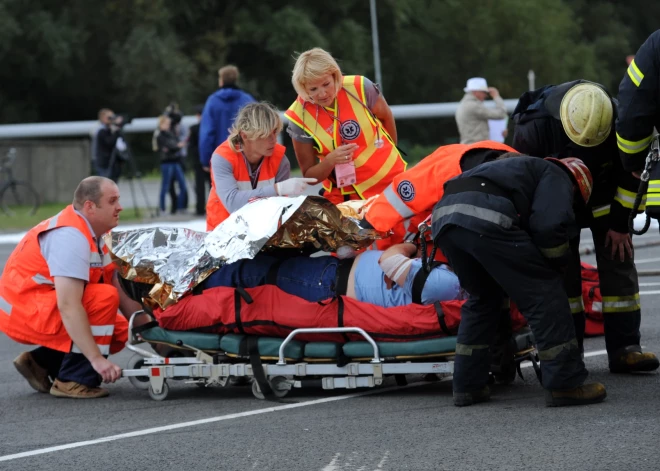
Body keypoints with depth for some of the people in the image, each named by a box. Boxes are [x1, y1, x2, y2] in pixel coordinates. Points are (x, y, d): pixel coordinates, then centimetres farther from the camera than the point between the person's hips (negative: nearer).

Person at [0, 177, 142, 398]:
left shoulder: (95, 235, 7)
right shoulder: (71, 237, -24)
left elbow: (124, 295, 7)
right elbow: (68, 307, -32)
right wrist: (97, 359, -35)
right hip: (25, 312, -10)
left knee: (119, 332, 4)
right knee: (105, 297, -24)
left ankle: (42, 362, 12)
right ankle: (73, 381, -17)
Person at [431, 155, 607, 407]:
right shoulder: (557, 178, 17)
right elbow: (550, 225, -2)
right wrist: (558, 261, 16)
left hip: (443, 216, 8)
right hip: (486, 216, -8)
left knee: (481, 298, 28)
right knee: (544, 292, 4)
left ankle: (467, 385, 27)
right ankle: (565, 384, 4)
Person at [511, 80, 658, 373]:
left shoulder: (620, 123, -29)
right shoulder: (534, 127, -34)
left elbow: (629, 175, -12)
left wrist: (620, 223, -8)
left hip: (604, 199, 1)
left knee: (618, 263, -5)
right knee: (562, 270, -7)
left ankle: (624, 348, -3)